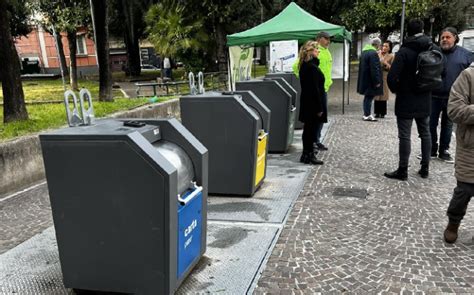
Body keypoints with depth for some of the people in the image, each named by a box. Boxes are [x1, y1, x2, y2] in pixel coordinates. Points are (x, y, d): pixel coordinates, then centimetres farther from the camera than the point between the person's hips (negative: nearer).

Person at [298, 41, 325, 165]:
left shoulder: (305, 65, 11)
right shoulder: (312, 67, -19)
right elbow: (315, 88, -21)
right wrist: (319, 108, -19)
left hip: (306, 102, 10)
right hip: (313, 103, -10)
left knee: (309, 128, 17)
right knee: (311, 128, -3)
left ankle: (307, 152, 28)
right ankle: (308, 155, 4)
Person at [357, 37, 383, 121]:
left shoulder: (364, 52, 12)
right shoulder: (373, 53, -17)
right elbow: (374, 69, -21)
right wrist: (377, 81, -18)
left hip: (364, 79, 9)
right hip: (370, 80, -9)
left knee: (368, 97, 15)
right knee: (369, 96, -3)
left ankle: (367, 114, 22)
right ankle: (367, 115, 2)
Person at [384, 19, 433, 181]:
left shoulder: (404, 51, -14)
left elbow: (391, 77, -21)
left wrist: (396, 90, -3)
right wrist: (428, 87, 15)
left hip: (406, 101, -5)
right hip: (425, 100, 6)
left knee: (405, 136, -1)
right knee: (425, 134, 15)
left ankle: (403, 171, 5)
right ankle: (425, 168, 23)